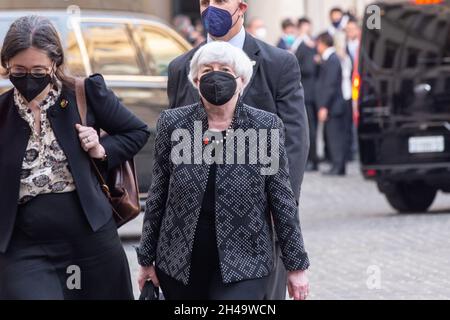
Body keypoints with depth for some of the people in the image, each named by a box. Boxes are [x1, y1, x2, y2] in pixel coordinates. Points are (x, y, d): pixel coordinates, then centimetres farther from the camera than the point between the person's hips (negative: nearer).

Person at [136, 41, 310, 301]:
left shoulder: (267, 127, -2)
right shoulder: (173, 123, 2)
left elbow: (283, 201, 2)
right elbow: (157, 196, 8)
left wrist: (297, 266, 3)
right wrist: (147, 259, 10)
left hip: (242, 268, -2)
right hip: (180, 267, 2)